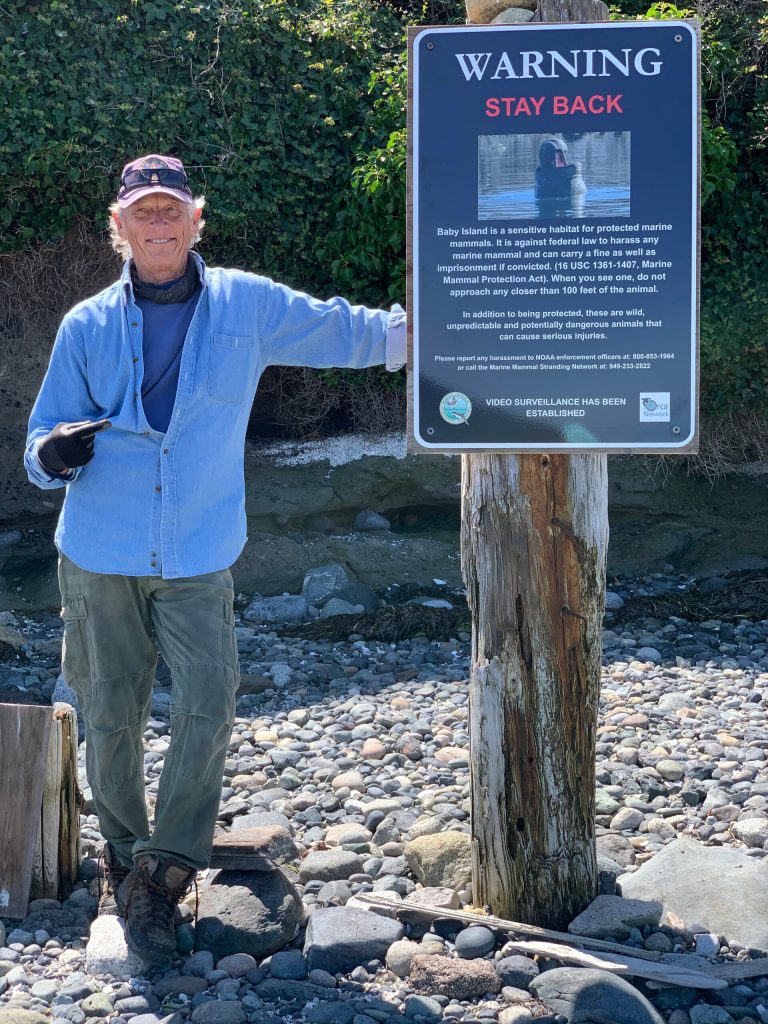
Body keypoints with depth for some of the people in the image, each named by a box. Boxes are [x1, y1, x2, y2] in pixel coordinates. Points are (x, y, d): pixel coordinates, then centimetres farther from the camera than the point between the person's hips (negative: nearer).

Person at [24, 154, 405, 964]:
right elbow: (41, 455, 6)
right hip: (99, 559, 0)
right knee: (110, 718, 6)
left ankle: (162, 874, 1)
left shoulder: (248, 306, 3)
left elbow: (344, 331, 17)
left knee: (208, 708, -11)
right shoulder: (87, 327, 3)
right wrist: (53, 452, -17)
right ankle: (125, 861, 25)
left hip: (198, 560, 0)